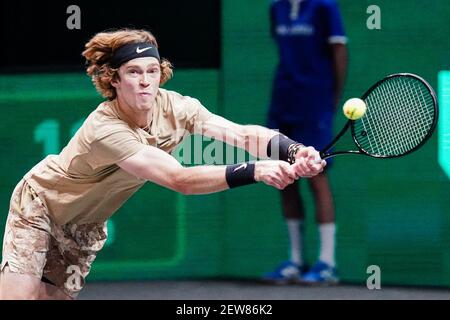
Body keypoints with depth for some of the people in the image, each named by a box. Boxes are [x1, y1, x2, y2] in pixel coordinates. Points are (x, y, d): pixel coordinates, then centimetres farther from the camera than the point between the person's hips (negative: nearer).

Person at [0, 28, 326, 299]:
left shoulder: (174, 106, -20)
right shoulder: (104, 129, -39)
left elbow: (244, 134, -31)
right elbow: (178, 179, -47)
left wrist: (295, 151, -51)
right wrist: (255, 170, -57)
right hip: (40, 201, -6)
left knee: (59, 295, -1)